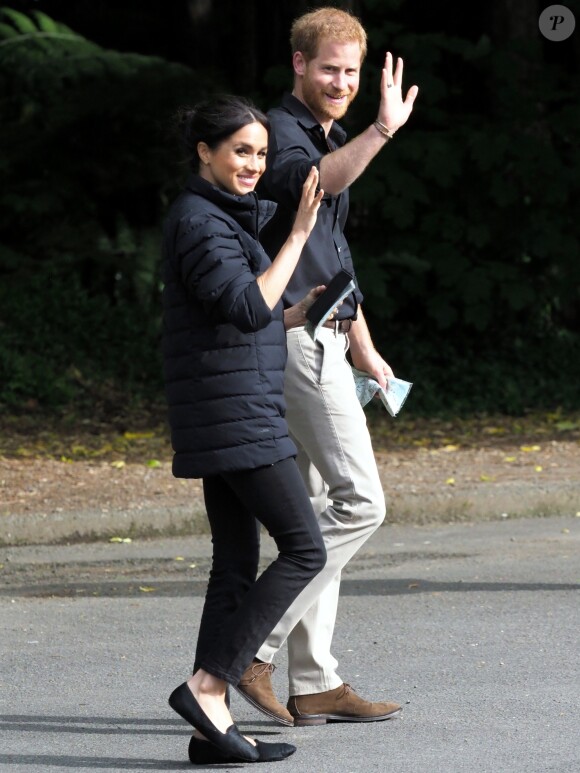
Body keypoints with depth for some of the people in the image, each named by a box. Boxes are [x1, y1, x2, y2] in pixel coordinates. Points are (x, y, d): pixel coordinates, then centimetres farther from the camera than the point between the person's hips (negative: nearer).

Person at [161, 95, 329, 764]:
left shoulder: (222, 218, 20)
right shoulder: (198, 221, -12)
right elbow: (248, 307, -22)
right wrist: (299, 233, -18)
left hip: (233, 418, 10)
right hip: (234, 413, -10)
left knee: (236, 563, 6)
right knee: (304, 549, -10)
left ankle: (212, 724, 4)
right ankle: (207, 684, -12)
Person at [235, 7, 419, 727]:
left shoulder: (332, 142, 21)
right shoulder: (281, 135, -11)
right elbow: (311, 181, -36)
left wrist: (364, 348, 27)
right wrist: (382, 131, -49)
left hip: (321, 338, 10)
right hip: (295, 338, -10)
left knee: (321, 507, 9)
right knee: (359, 501, -15)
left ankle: (314, 683, 11)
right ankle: (255, 642, -14)